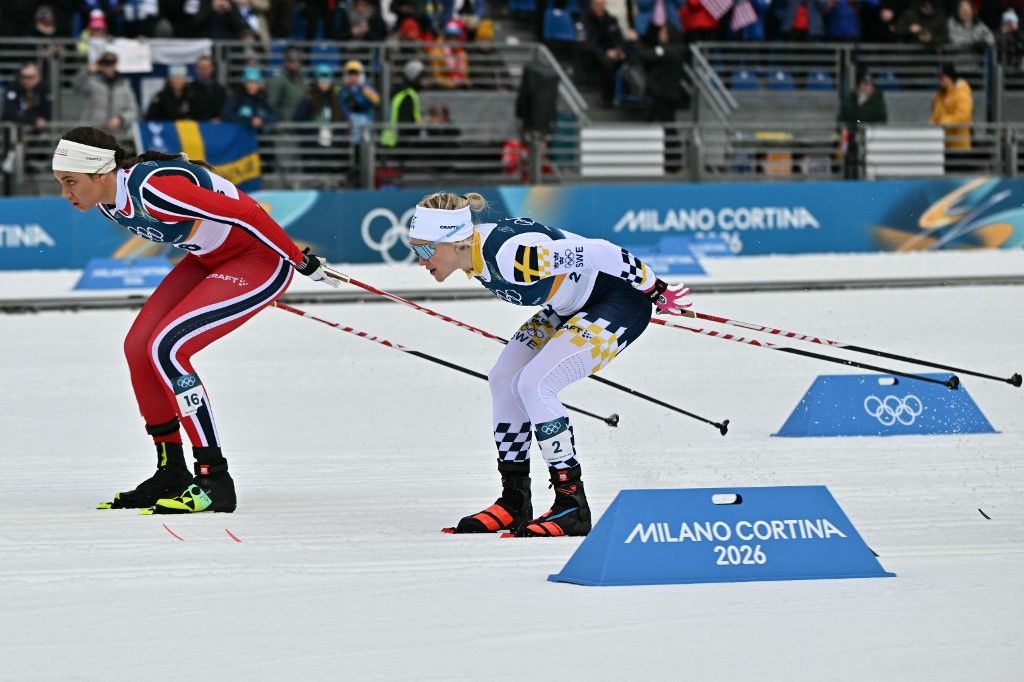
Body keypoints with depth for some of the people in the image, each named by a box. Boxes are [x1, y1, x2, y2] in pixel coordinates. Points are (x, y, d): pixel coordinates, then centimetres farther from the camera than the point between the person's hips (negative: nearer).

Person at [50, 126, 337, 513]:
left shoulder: (152, 190, -33)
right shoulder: (108, 201, -5)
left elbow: (247, 214, -29)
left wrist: (303, 263, -21)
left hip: (262, 258, -9)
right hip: (210, 259, 9)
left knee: (165, 348, -19)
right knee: (138, 347, 0)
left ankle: (214, 481, -15)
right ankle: (171, 474, 12)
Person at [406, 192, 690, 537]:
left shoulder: (509, 253, -33)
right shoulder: (474, 254, -5)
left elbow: (599, 253, -28)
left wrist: (658, 292, -19)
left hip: (624, 299, -10)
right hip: (573, 305, 10)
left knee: (532, 385, -19)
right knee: (503, 379, 4)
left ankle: (572, 506, -11)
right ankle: (514, 503, 13)